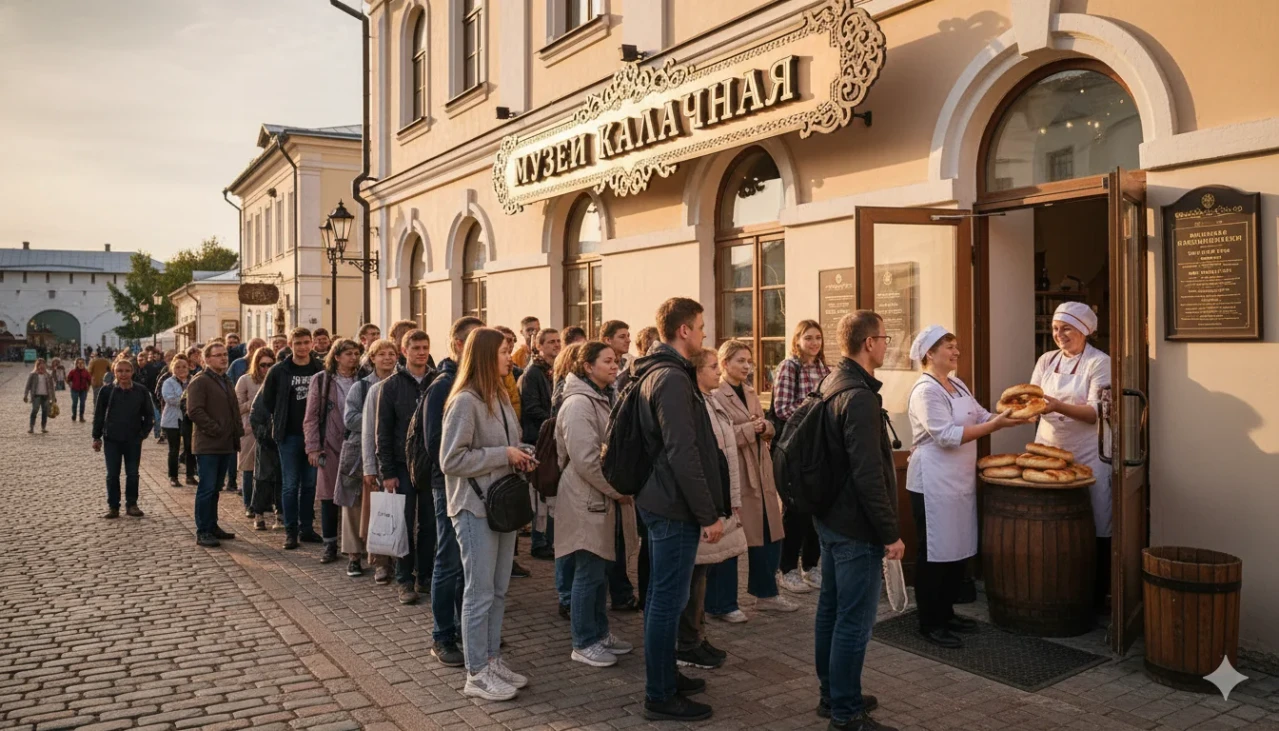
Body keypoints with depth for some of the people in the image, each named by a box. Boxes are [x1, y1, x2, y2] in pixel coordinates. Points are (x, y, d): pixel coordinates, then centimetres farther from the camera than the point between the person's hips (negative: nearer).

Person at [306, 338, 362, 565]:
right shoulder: (321, 380, 3)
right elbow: (311, 417, 3)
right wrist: (313, 447, -4)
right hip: (331, 445, 0)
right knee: (329, 496, 4)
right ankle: (330, 545, 14)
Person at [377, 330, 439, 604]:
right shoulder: (392, 385, 0)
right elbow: (383, 431, -1)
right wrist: (387, 471, -6)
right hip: (404, 465, -1)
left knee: (430, 524, 7)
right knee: (405, 524, 3)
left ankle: (425, 576, 19)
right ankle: (405, 580, 13)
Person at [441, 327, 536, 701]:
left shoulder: (500, 397, 10)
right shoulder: (465, 401, -15)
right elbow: (451, 460, -19)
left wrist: (519, 457, 0)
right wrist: (504, 455, -18)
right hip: (475, 508, -8)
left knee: (498, 590, 15)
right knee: (480, 593, 1)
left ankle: (492, 660, 27)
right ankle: (476, 674, 12)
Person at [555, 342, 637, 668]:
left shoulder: (605, 399, 15)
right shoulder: (579, 404, -17)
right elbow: (585, 459, -23)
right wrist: (618, 489, -15)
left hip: (607, 498, 9)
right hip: (586, 500, -9)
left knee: (602, 570, 17)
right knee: (589, 574, -1)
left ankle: (600, 632, 29)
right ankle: (584, 643, 11)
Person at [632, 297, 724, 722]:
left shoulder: (657, 372, 13)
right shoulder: (673, 378, -19)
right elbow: (683, 454, -24)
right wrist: (709, 514, -19)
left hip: (660, 501, 10)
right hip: (676, 507, -10)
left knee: (661, 595, 18)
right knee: (668, 600, -2)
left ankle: (665, 676, 31)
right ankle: (660, 697, 8)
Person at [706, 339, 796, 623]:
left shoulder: (750, 392, 15)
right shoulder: (715, 395, -11)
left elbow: (767, 429, 14)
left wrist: (763, 427, -8)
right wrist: (749, 429, -21)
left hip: (760, 472, 8)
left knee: (770, 534, 13)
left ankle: (766, 593, 28)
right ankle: (722, 604, 12)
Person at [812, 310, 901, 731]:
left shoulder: (831, 386, 9)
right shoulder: (859, 397, -22)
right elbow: (868, 475, -25)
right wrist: (890, 533, -18)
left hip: (830, 518, 10)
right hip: (857, 527, -10)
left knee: (831, 609, 17)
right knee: (854, 621, -1)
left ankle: (831, 695, 29)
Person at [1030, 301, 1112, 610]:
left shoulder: (1100, 362, -5)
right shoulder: (1047, 360, 11)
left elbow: (1096, 412, -13)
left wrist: (1059, 407, -28)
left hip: (1087, 456, -4)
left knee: (1097, 527, 1)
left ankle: (1097, 596, 12)